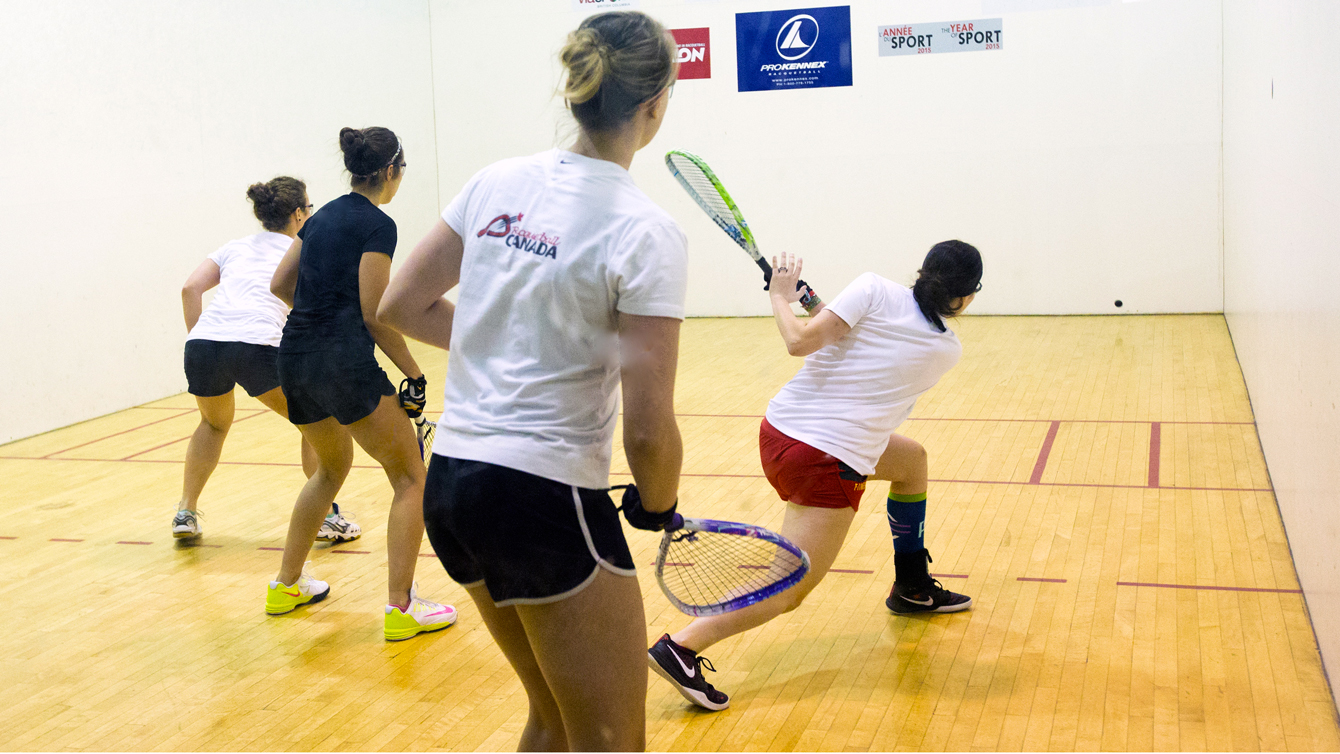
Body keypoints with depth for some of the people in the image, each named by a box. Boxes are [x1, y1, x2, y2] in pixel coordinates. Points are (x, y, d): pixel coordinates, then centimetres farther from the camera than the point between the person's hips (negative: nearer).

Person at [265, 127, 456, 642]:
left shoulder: (322, 217, 15)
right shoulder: (378, 225, -9)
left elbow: (280, 284, 17)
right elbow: (374, 316, -13)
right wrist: (415, 375, -7)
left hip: (295, 359, 9)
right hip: (343, 361, -8)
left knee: (332, 465, 29)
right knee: (410, 477, 3)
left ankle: (286, 586, 34)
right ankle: (401, 608, -1)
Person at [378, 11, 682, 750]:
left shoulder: (497, 182, 2)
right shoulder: (645, 232, -16)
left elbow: (402, 306, 12)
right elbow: (648, 429, -18)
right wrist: (658, 506, 2)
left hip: (449, 484, 8)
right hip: (547, 499, -7)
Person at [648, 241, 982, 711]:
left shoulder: (875, 290, 0)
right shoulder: (946, 351, 1)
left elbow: (801, 341, -9)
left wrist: (782, 297, 6)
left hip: (780, 426, 6)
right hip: (830, 463, -6)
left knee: (911, 460, 29)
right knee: (789, 590, -1)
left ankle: (913, 589, 44)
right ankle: (681, 646, -17)